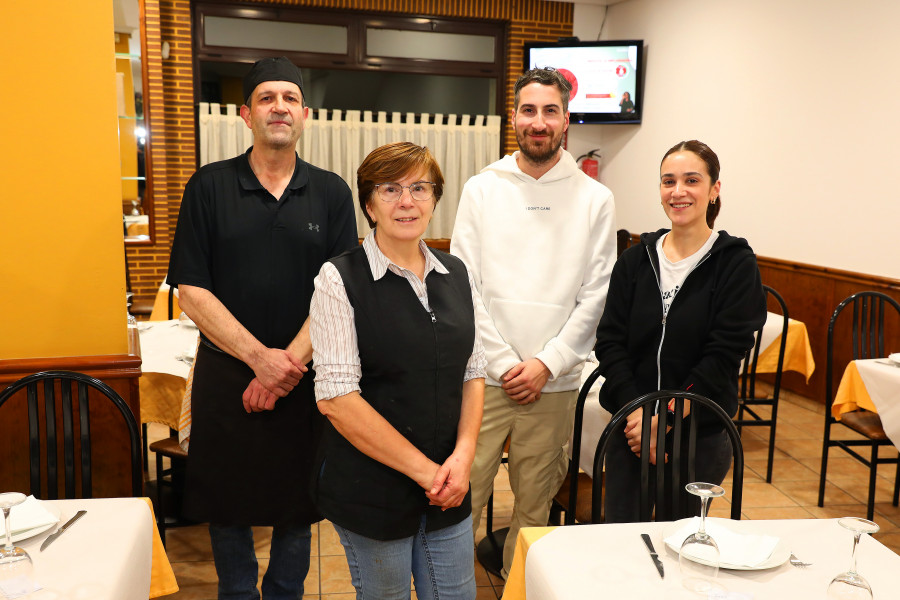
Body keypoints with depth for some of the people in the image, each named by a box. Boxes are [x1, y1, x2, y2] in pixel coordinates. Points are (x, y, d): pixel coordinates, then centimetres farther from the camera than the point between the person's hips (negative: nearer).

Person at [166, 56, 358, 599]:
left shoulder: (332, 193, 2)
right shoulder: (209, 187, 0)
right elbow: (192, 291, -5)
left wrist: (290, 362, -14)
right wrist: (260, 356, -14)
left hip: (306, 378, 1)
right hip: (225, 375, 0)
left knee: (298, 502, 12)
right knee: (228, 503, 12)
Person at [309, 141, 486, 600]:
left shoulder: (455, 274, 5)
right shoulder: (340, 278, -11)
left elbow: (473, 373, 9)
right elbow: (336, 398, -17)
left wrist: (463, 456, -6)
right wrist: (422, 469, -15)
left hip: (449, 489, 5)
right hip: (371, 489, -4)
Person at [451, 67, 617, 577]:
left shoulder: (595, 198, 3)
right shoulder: (482, 189, 3)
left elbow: (595, 295, 0)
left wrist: (546, 363, -8)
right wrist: (503, 363, -8)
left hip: (555, 379, 1)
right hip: (484, 375, 0)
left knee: (535, 504, 12)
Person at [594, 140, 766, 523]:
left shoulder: (736, 263, -5)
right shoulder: (636, 259, 4)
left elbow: (723, 357, -11)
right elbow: (609, 341, -1)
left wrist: (665, 419, -15)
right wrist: (635, 410, -13)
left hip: (700, 435, -2)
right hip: (631, 429, 3)